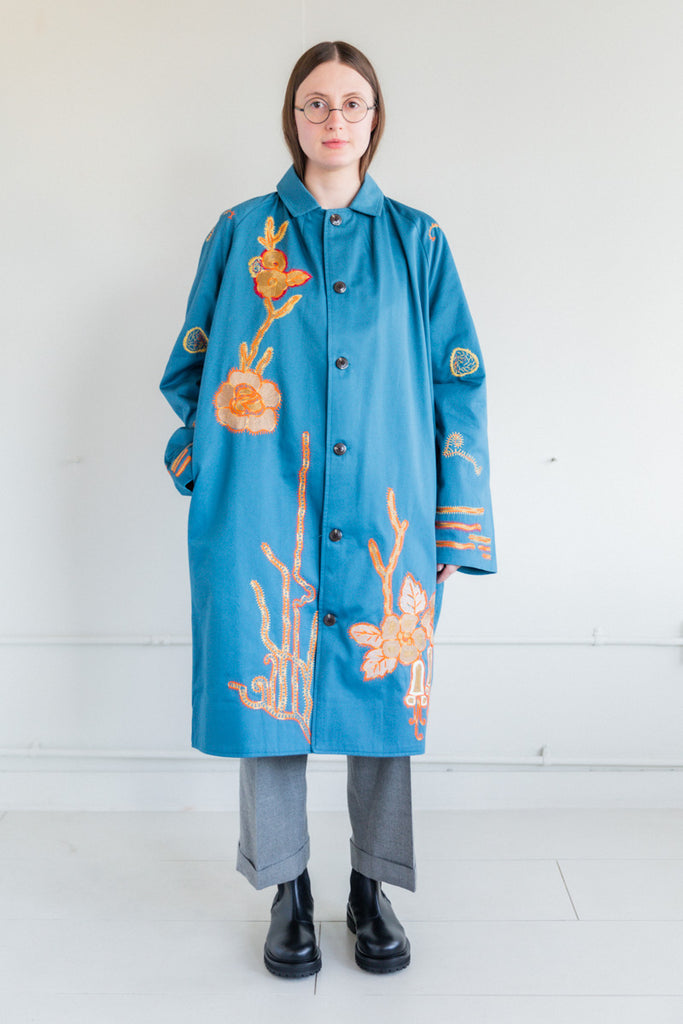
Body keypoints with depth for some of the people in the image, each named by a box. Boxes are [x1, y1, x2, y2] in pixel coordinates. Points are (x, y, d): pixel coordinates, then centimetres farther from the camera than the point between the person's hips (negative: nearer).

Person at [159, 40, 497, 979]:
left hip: (384, 514, 1)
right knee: (271, 685, 3)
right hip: (266, 513, 0)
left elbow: (458, 384, 7)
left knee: (383, 688, 5)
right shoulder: (242, 233, 10)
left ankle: (373, 888, 26)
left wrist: (459, 527, 1)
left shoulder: (414, 239, 10)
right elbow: (192, 364, 15)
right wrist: (203, 457, 0)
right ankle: (287, 891, 23)